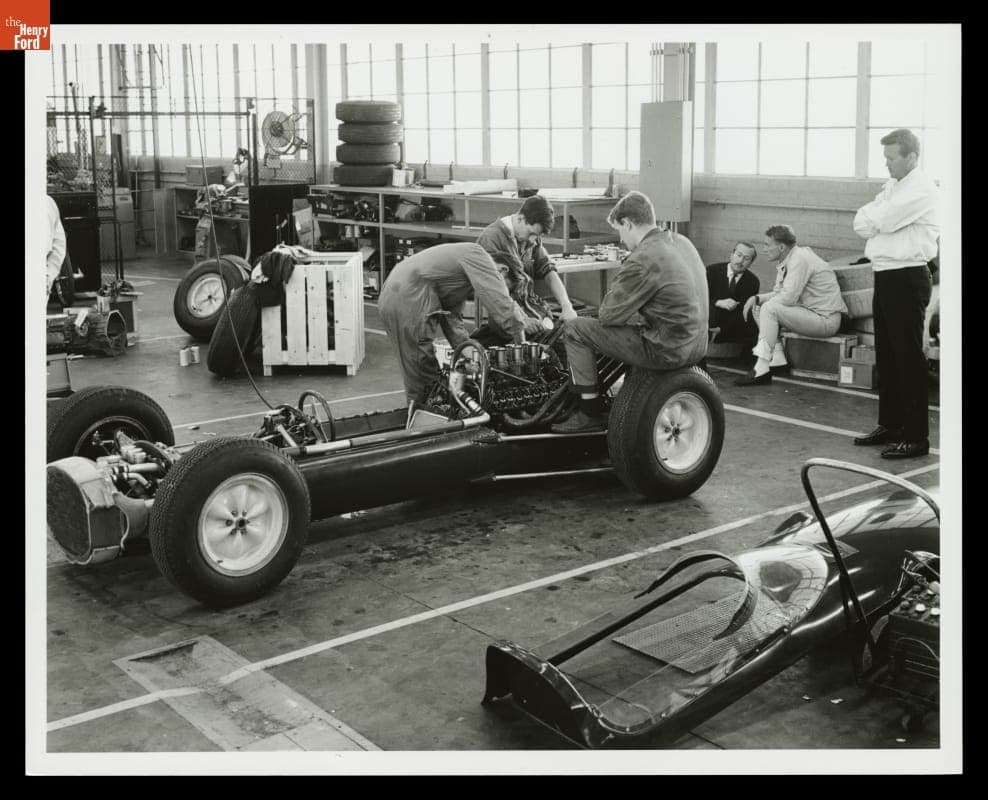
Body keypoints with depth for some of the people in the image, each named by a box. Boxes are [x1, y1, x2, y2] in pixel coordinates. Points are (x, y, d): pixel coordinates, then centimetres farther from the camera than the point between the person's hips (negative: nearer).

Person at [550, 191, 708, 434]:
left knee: (574, 329, -3)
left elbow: (608, 315, -14)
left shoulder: (642, 260, -19)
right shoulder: (681, 242, 8)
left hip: (666, 350, -9)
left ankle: (591, 414, 4)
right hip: (696, 347, 9)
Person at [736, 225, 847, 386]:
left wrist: (760, 300, -10)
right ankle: (777, 359, -1)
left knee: (769, 309, -25)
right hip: (808, 312, 10)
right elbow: (778, 293, 15)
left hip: (826, 319, -10)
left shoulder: (800, 259, -19)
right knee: (758, 308, 5)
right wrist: (757, 299, -4)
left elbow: (788, 298, -25)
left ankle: (762, 370, -25)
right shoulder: (786, 261, 11)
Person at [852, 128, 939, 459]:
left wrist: (871, 220, 0)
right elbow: (861, 223, 10)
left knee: (909, 358, -7)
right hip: (885, 277, 9)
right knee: (886, 357, 14)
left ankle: (916, 436, -3)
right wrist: (876, 222, -10)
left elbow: (879, 221, -20)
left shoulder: (921, 189, -12)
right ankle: (890, 425, 25)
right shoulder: (892, 186, 17)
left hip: (907, 279, -9)